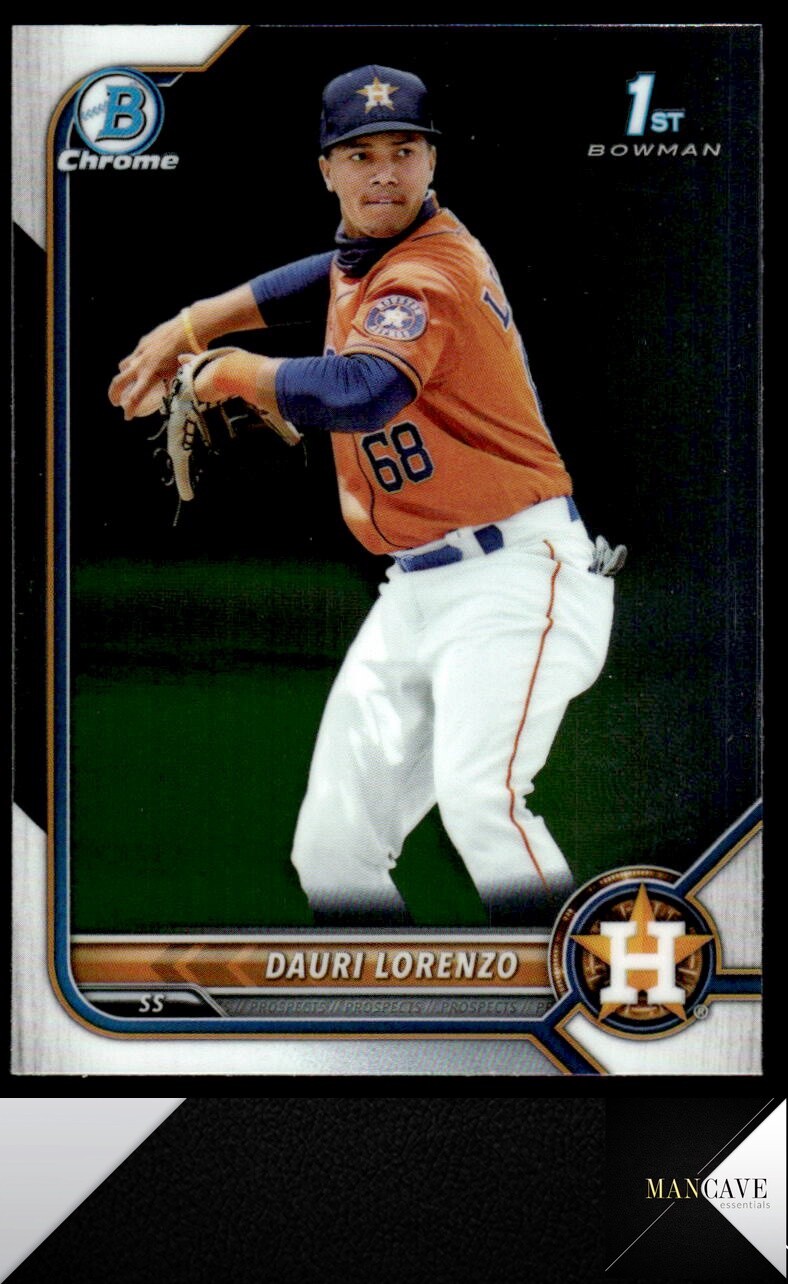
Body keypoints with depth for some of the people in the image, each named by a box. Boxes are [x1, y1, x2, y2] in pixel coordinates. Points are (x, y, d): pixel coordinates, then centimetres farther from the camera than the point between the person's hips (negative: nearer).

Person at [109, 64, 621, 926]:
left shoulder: (431, 272, -16)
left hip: (512, 576, -9)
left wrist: (233, 371, -17)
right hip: (415, 592, 9)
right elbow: (324, 278, 36)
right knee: (331, 852, 8)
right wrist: (186, 326, 26)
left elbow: (357, 397, -34)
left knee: (478, 797, -32)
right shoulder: (362, 254, 11)